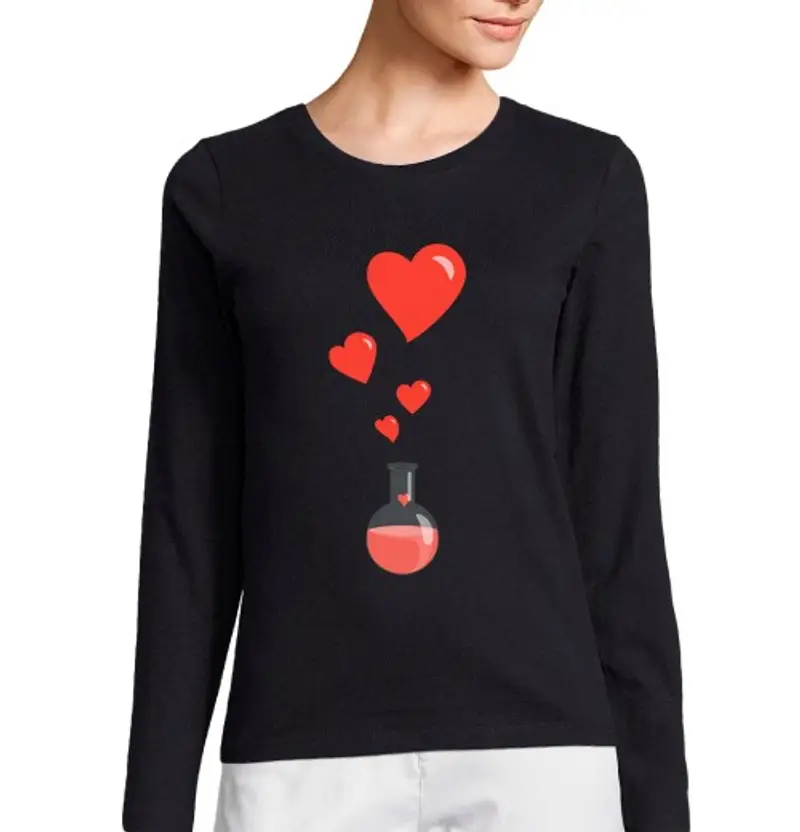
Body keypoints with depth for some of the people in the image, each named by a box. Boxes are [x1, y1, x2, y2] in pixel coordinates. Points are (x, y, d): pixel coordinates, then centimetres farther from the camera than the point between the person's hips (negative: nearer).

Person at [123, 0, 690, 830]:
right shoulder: (225, 191, 4)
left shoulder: (587, 184, 4)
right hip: (302, 761, 1)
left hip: (536, 751, 0)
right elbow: (189, 530, 5)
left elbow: (619, 520, 2)